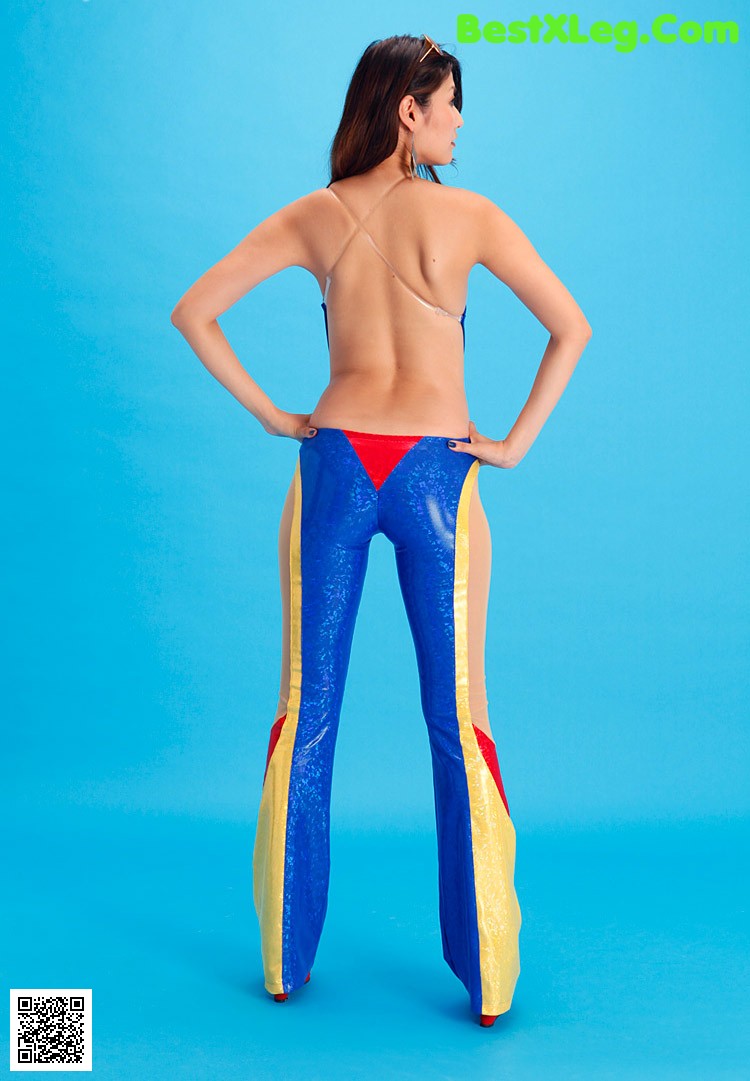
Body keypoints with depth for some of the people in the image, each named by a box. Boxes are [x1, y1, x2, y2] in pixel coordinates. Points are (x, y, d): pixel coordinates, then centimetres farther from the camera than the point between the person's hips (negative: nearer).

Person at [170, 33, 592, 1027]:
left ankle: (286, 957, 21)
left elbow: (193, 313, 4)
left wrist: (269, 414, 6)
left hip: (336, 462, 2)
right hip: (436, 469, -2)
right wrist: (516, 442, 2)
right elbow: (572, 327, -2)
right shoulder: (470, 215, 1)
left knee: (305, 714, 10)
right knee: (458, 722, 5)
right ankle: (486, 979, 13)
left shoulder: (313, 217, 6)